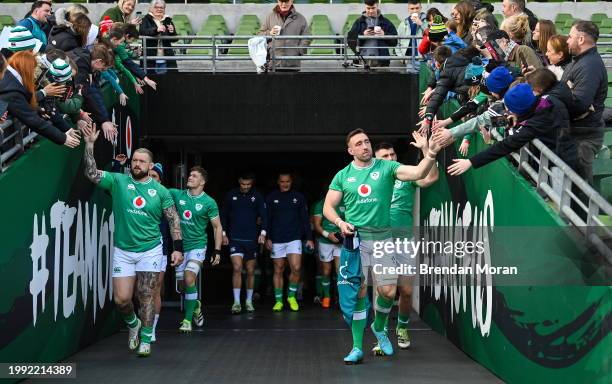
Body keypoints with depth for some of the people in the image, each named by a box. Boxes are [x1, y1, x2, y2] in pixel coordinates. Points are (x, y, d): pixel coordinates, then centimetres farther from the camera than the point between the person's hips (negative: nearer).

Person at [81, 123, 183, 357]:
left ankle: (145, 339, 14)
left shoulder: (160, 191, 2)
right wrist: (89, 144, -22)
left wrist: (178, 248, -2)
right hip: (122, 251, 1)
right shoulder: (118, 181, 0)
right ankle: (133, 324, 30)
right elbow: (91, 173, -12)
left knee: (146, 296, 0)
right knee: (121, 299, -1)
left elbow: (173, 220, 5)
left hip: (150, 250, 0)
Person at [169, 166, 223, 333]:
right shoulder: (177, 195, 1)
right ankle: (195, 305, 39)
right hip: (180, 246, 4)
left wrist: (217, 251, -6)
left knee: (189, 279, -20)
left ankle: (188, 319, -11)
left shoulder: (208, 202, -6)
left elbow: (217, 227, -1)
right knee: (183, 283, 8)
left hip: (197, 246, -4)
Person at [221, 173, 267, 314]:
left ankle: (249, 301, 22)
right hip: (235, 238, -1)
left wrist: (263, 232, -13)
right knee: (237, 268, -14)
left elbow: (263, 215, 0)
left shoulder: (257, 196, 1)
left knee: (250, 271, 8)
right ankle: (236, 302, -11)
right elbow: (223, 215, 10)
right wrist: (223, 233, 4)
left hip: (252, 239, 1)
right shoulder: (231, 195, 3)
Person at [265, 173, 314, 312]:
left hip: (294, 238, 0)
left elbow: (305, 219, 8)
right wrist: (267, 238, -5)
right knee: (278, 270, 5)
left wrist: (309, 238, 3)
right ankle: (278, 300, 12)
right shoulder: (271, 197, 4)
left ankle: (292, 295, 7)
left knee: (296, 268, -13)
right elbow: (267, 219, 3)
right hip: (277, 240, 0)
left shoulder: (298, 197, 6)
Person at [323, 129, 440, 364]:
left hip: (383, 238, 0)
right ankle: (357, 348, 5)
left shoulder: (387, 168, 1)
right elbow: (328, 207, 8)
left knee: (388, 291, 0)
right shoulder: (343, 176, 5)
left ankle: (379, 328, 31)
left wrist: (430, 155, -31)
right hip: (356, 238, 0)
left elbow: (418, 173, -12)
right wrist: (340, 222, -11)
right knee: (358, 292, -2)